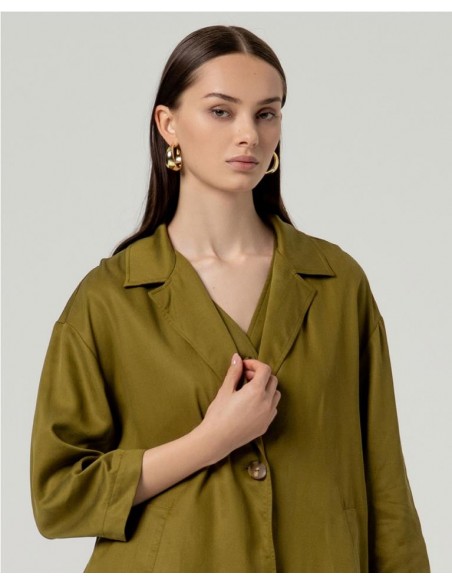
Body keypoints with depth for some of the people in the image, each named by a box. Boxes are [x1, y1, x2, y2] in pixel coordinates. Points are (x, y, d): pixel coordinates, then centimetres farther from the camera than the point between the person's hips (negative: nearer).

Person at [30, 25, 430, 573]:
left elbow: (383, 487, 0)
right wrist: (214, 440, -17)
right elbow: (58, 495, -8)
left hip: (317, 562, 2)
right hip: (169, 565, -2)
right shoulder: (107, 299, -9)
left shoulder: (338, 282, -3)